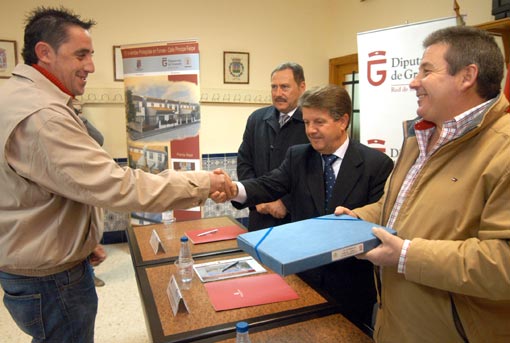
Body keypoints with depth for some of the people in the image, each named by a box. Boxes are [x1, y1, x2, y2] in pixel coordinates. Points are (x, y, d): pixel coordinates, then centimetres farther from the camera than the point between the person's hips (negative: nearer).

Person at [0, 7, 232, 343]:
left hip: (29, 262, 10)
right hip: (50, 279, -10)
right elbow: (115, 185, -33)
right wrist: (202, 184, -26)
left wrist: (82, 239, 15)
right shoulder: (42, 115, -29)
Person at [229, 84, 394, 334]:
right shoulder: (297, 156, -1)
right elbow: (270, 185, -14)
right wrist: (235, 189, -34)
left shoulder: (377, 164, -10)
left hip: (350, 284, -2)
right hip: (303, 274, 3)